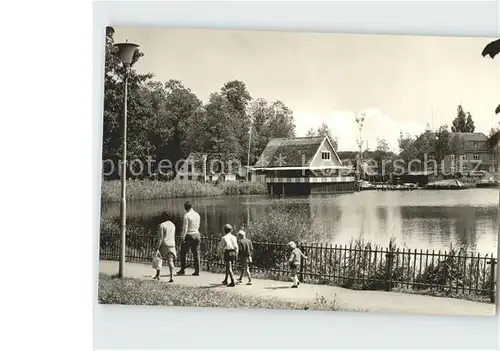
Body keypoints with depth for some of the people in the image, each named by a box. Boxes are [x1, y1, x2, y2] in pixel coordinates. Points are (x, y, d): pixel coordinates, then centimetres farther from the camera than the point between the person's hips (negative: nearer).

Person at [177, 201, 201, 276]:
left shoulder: (187, 215, -14)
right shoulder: (197, 215, 6)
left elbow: (185, 227, -16)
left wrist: (182, 237, -10)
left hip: (189, 235, -5)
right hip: (196, 235, 6)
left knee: (183, 253, 7)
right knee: (196, 253, 7)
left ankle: (182, 270, 9)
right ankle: (197, 271, 5)